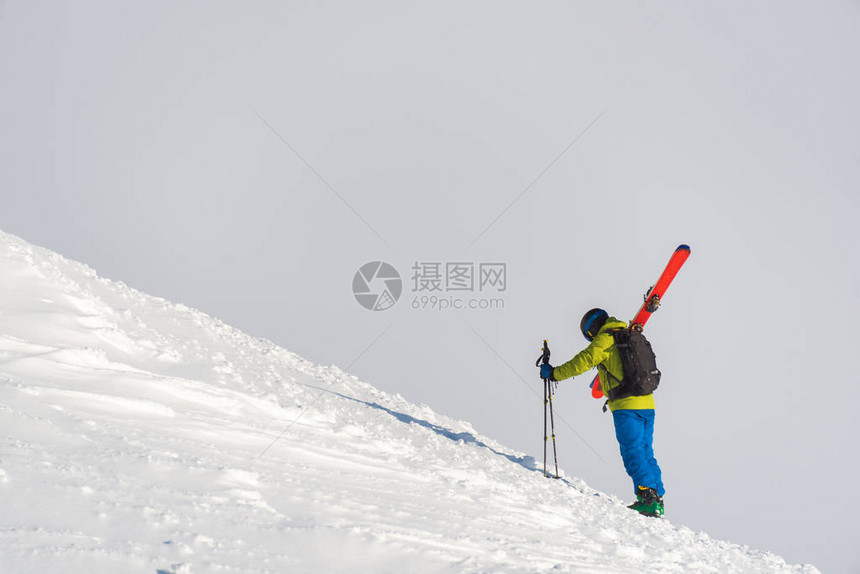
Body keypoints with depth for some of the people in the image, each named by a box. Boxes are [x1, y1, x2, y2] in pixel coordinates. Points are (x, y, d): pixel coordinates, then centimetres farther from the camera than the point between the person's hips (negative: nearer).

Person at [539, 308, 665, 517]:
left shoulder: (604, 340, -4)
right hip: (647, 404, 8)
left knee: (633, 453, -6)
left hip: (627, 406, -8)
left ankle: (647, 498, -11)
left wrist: (554, 373, 0)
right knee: (646, 453, 11)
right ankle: (657, 498, 10)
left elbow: (583, 362, -10)